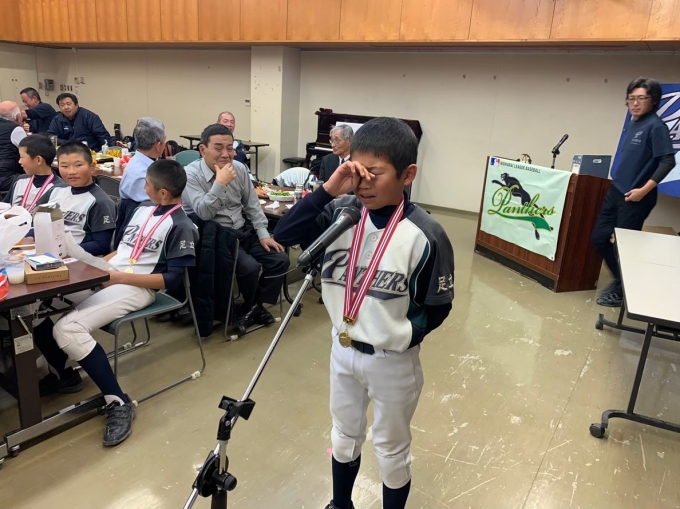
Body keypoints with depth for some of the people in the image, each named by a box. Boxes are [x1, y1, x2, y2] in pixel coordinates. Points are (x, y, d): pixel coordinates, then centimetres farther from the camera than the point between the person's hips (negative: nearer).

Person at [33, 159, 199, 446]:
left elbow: (171, 280, -16)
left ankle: (118, 402, -17)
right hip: (105, 277, 9)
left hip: (136, 288, -8)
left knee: (68, 328, -27)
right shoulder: (143, 210, 15)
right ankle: (62, 374, 19)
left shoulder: (181, 227, -11)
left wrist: (120, 277, -18)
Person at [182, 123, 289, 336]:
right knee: (250, 267, -27)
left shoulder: (239, 168, 3)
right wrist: (220, 183, -30)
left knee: (280, 260, -8)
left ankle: (254, 306, 9)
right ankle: (252, 307, 6)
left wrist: (263, 234, 2)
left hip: (243, 232, 6)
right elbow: (203, 213, -24)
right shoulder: (191, 174, -13)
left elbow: (252, 205, 10)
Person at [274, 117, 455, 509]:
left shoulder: (425, 236, -21)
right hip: (343, 350, 5)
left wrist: (398, 338, -14)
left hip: (393, 362, -4)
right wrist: (328, 190, -25)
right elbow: (284, 235, -17)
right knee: (344, 437, 27)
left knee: (391, 449, 18)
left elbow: (437, 308, -12)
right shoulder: (343, 213, -10)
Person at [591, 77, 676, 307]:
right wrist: (618, 181, 13)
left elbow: (668, 162, -17)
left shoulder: (656, 126, -12)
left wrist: (644, 190, -19)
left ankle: (623, 289, 18)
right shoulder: (632, 124, 11)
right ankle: (620, 279, 29)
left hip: (635, 198, -8)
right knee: (599, 237, 12)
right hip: (616, 191, 8)